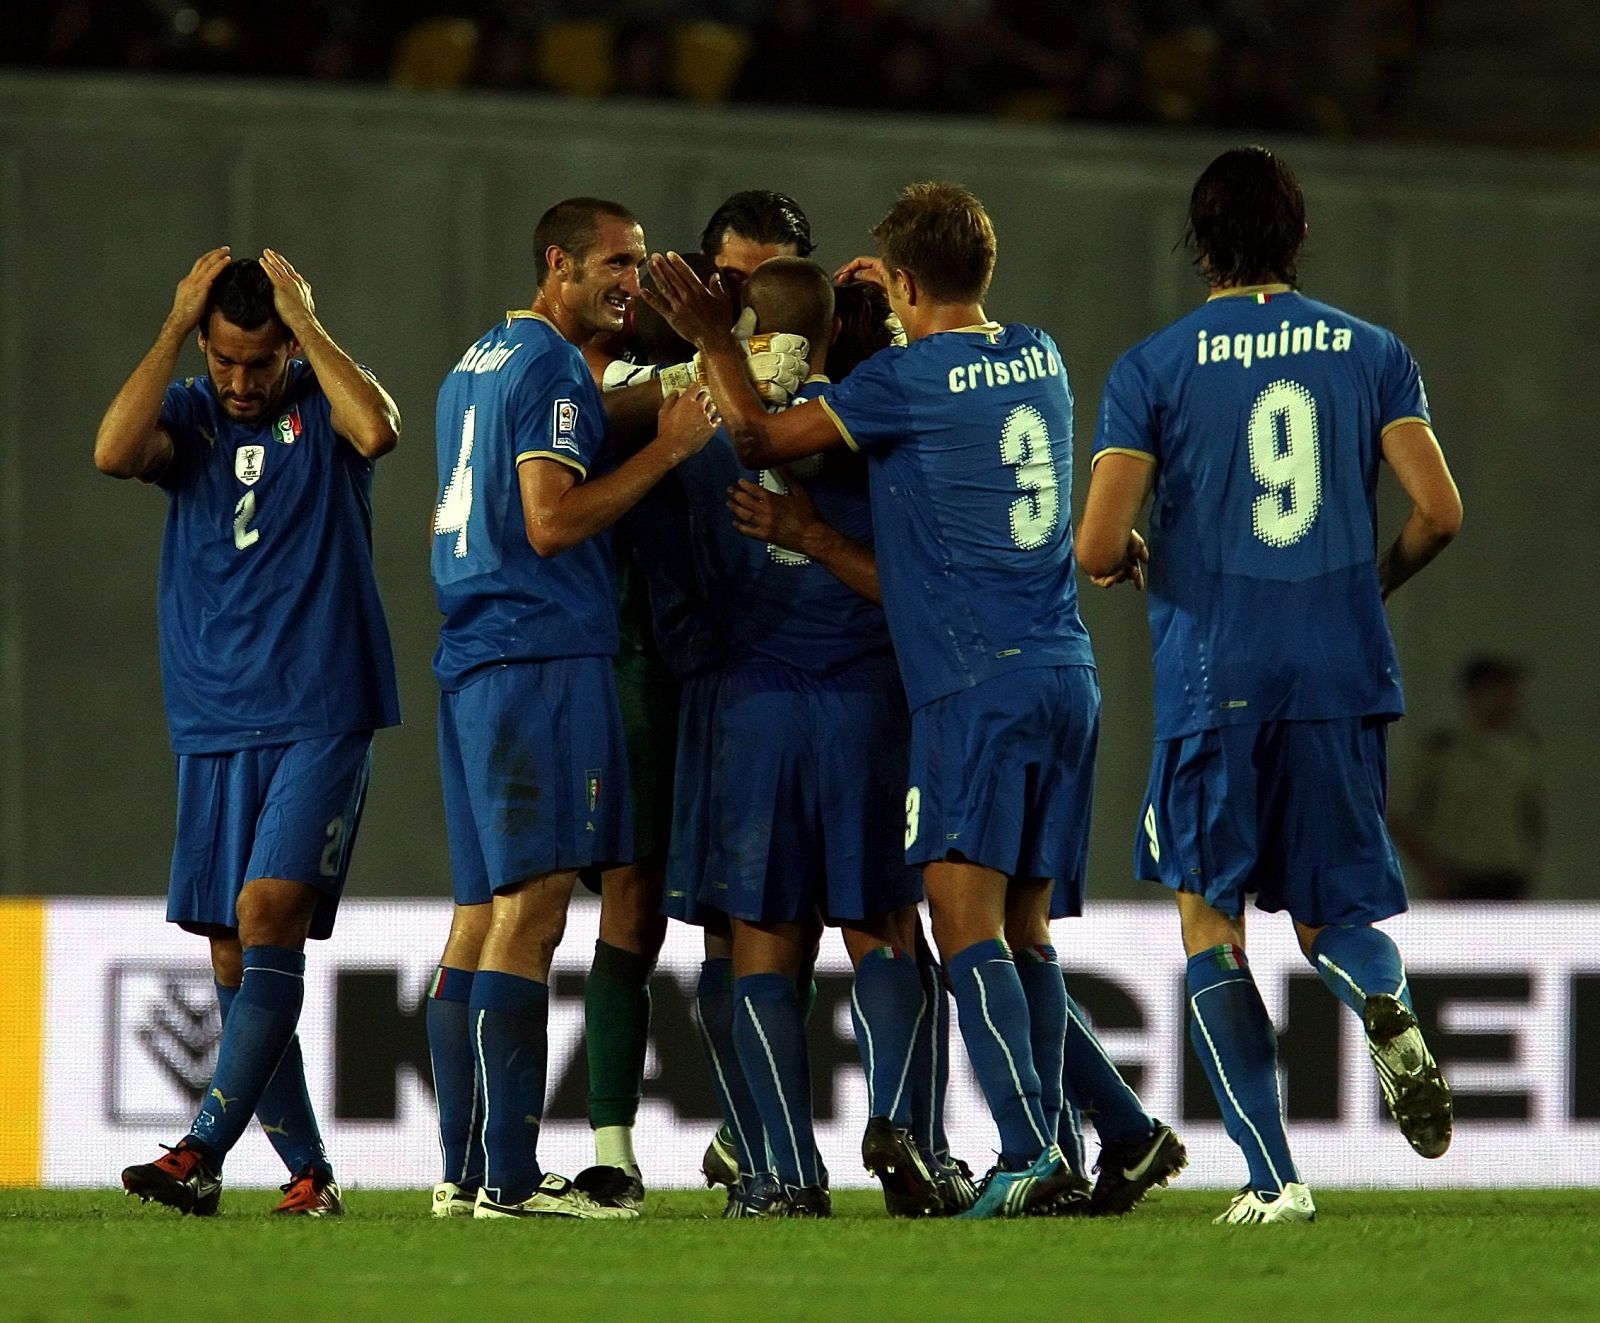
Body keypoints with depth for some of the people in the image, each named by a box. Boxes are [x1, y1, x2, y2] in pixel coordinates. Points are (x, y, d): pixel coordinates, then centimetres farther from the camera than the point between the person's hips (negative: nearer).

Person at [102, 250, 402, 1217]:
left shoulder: (325, 402, 3)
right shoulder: (188, 415, 9)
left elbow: (378, 430, -21)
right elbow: (115, 451, -13)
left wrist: (305, 321, -12)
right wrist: (176, 326, -9)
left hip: (321, 721, -4)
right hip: (213, 730, 4)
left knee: (267, 915, -18)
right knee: (233, 958, 3)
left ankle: (203, 1153, -25)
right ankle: (309, 1173, 10)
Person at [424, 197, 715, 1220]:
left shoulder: (477, 366, 21)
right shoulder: (553, 371, -9)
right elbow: (552, 521, -18)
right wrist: (669, 449, -11)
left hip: (473, 663, 10)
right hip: (544, 656, -10)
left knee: (483, 911, 10)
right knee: (533, 907, -12)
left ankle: (464, 1171, 10)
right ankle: (511, 1177, -16)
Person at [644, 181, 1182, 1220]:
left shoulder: (911, 376, -7)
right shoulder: (1041, 360, 13)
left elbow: (762, 436, -1)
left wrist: (712, 341, 11)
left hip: (977, 683, -7)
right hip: (1068, 677, 7)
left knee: (967, 921, -12)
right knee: (1023, 936, 13)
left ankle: (1029, 1153, -23)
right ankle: (1128, 1135, 11)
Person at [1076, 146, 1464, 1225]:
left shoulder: (1153, 368, -1)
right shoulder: (1373, 354, 6)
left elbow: (1099, 547, -8)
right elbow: (1440, 512, 0)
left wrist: (1130, 564, 16)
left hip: (1213, 679, -2)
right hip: (1345, 673, 2)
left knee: (1210, 923, 7)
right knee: (1331, 912, 17)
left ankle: (1274, 1176, -5)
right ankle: (1387, 1002, -19)